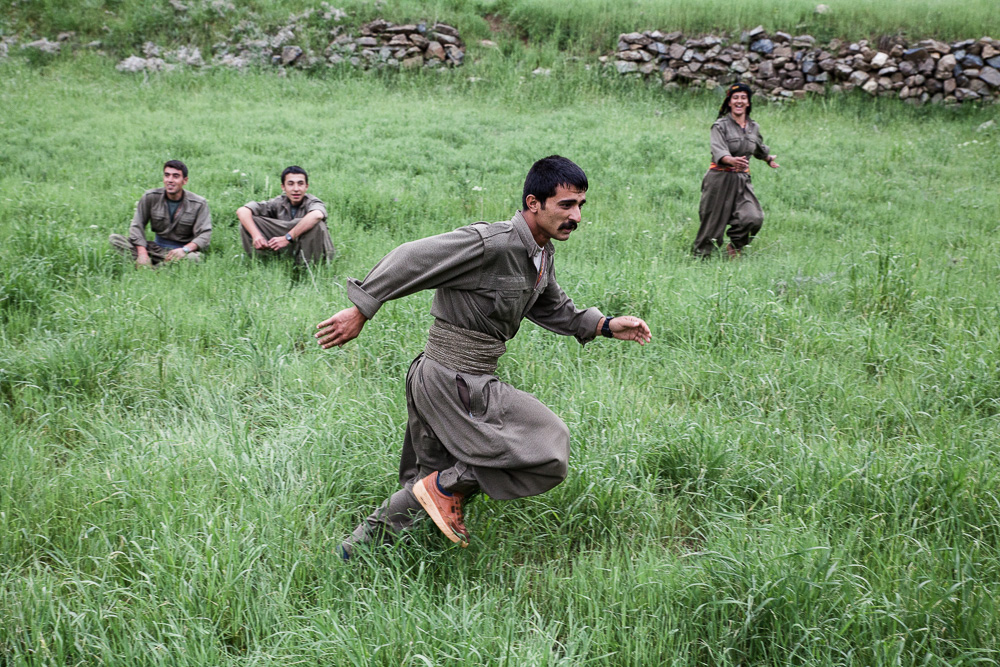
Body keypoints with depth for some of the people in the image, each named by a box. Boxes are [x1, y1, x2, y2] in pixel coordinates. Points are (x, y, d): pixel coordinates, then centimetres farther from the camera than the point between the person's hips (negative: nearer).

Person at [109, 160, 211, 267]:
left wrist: (185, 249, -34)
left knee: (194, 258, -40)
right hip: (156, 248, 3)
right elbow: (137, 225, -4)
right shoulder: (150, 197, -1)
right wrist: (142, 253, -21)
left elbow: (205, 234, -14)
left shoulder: (199, 204, -6)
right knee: (114, 238, -16)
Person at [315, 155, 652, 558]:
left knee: (429, 484, 20)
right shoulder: (492, 244, -21)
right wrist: (361, 310, -21)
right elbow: (411, 260, -21)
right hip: (455, 380, -10)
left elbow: (554, 310, 25)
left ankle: (362, 545, 32)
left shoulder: (541, 255, 10)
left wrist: (607, 326, 12)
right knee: (548, 449, -6)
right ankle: (448, 488, 4)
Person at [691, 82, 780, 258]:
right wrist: (732, 160, -44)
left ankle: (734, 247, 9)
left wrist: (769, 158, 50)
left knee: (753, 218, -15)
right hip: (720, 179, -4)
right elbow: (718, 151, -23)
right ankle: (700, 255, 17)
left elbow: (760, 149, 32)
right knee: (713, 222, -1)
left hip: (742, 180, 4)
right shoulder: (720, 125, -7)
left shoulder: (754, 127, 10)